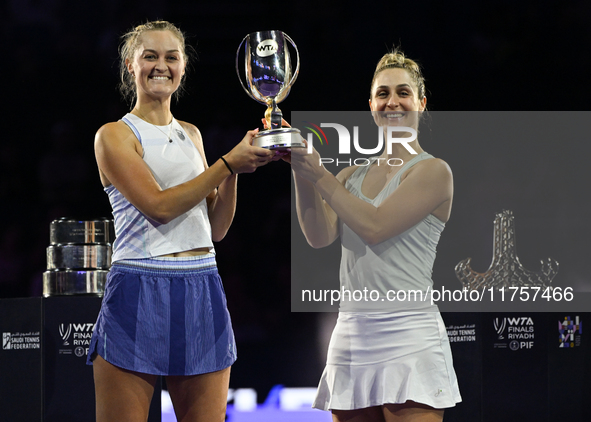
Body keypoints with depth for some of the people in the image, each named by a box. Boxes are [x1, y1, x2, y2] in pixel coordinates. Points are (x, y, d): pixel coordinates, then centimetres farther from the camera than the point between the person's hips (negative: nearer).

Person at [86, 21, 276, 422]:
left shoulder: (191, 134, 18)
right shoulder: (115, 135, 0)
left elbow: (215, 229, 15)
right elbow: (158, 205, -14)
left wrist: (235, 170, 1)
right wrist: (229, 163, -12)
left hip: (202, 297, 6)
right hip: (139, 295, -5)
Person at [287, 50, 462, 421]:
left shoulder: (433, 171, -1)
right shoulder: (352, 177, 17)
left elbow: (375, 226, -12)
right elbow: (319, 235, 2)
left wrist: (319, 175, -9)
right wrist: (302, 173, -10)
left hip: (408, 336, -6)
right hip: (351, 333, 6)